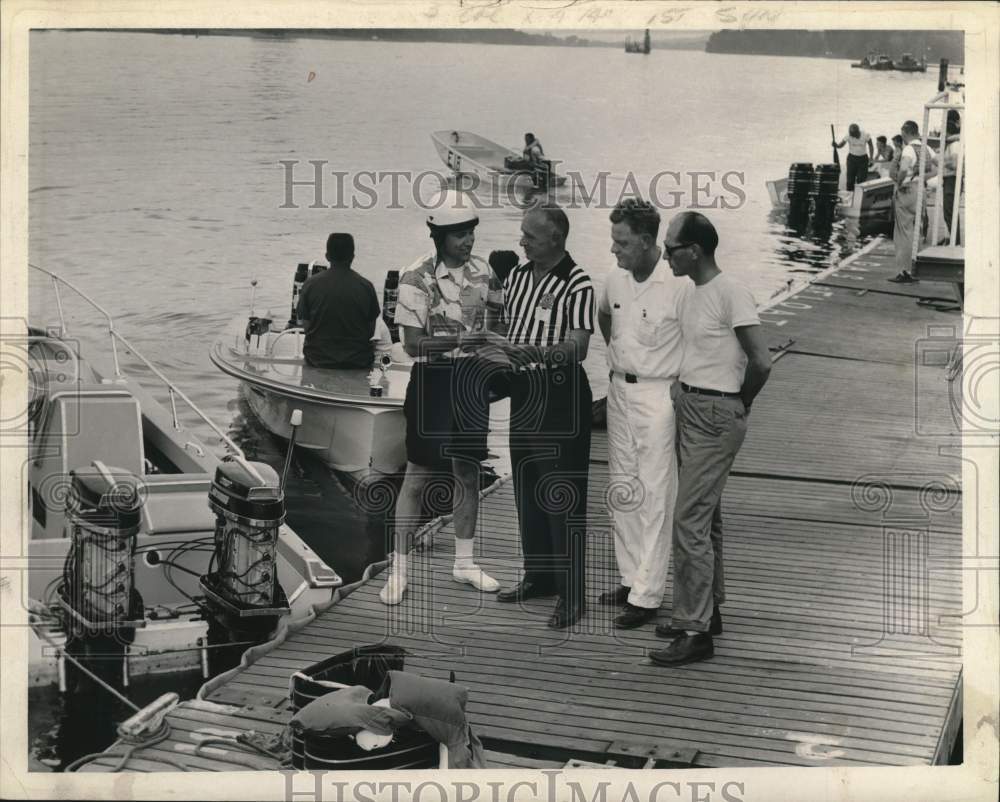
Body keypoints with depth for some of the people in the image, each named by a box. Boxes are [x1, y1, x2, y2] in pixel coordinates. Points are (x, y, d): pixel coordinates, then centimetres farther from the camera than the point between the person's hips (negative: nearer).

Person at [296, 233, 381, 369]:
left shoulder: (311, 284, -8)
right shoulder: (366, 286, -9)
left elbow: (304, 324, -2)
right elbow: (371, 331, -2)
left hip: (318, 360, 1)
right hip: (357, 362, -1)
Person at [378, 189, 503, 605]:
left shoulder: (482, 272, 4)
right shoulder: (417, 277, -12)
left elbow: (495, 326, 16)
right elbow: (413, 343, -15)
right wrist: (463, 340, -24)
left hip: (473, 381, 5)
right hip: (432, 382, -5)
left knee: (468, 470, 12)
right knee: (418, 475, 0)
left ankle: (464, 560, 26)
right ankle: (398, 569, 8)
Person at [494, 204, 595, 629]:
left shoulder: (577, 284, -13)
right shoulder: (517, 276, 10)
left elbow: (578, 347, -20)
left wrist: (539, 353, -35)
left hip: (562, 394, -8)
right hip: (524, 390, 8)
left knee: (563, 497, -5)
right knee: (526, 489, 15)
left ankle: (572, 594, 1)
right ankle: (539, 575, 30)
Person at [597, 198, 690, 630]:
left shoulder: (678, 286, -18)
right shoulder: (616, 280, 3)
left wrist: (681, 385, -12)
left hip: (658, 395, -7)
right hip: (619, 389, 7)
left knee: (654, 496, -3)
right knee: (622, 492, 14)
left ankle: (647, 595, 1)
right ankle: (630, 579, 27)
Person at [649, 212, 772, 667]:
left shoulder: (731, 293, -17)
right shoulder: (693, 294, 11)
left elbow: (760, 362, -20)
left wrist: (739, 405, -6)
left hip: (716, 416, -10)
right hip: (690, 408, 10)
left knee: (689, 519, -10)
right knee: (706, 518, 17)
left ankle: (694, 630, -6)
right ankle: (709, 611, 28)